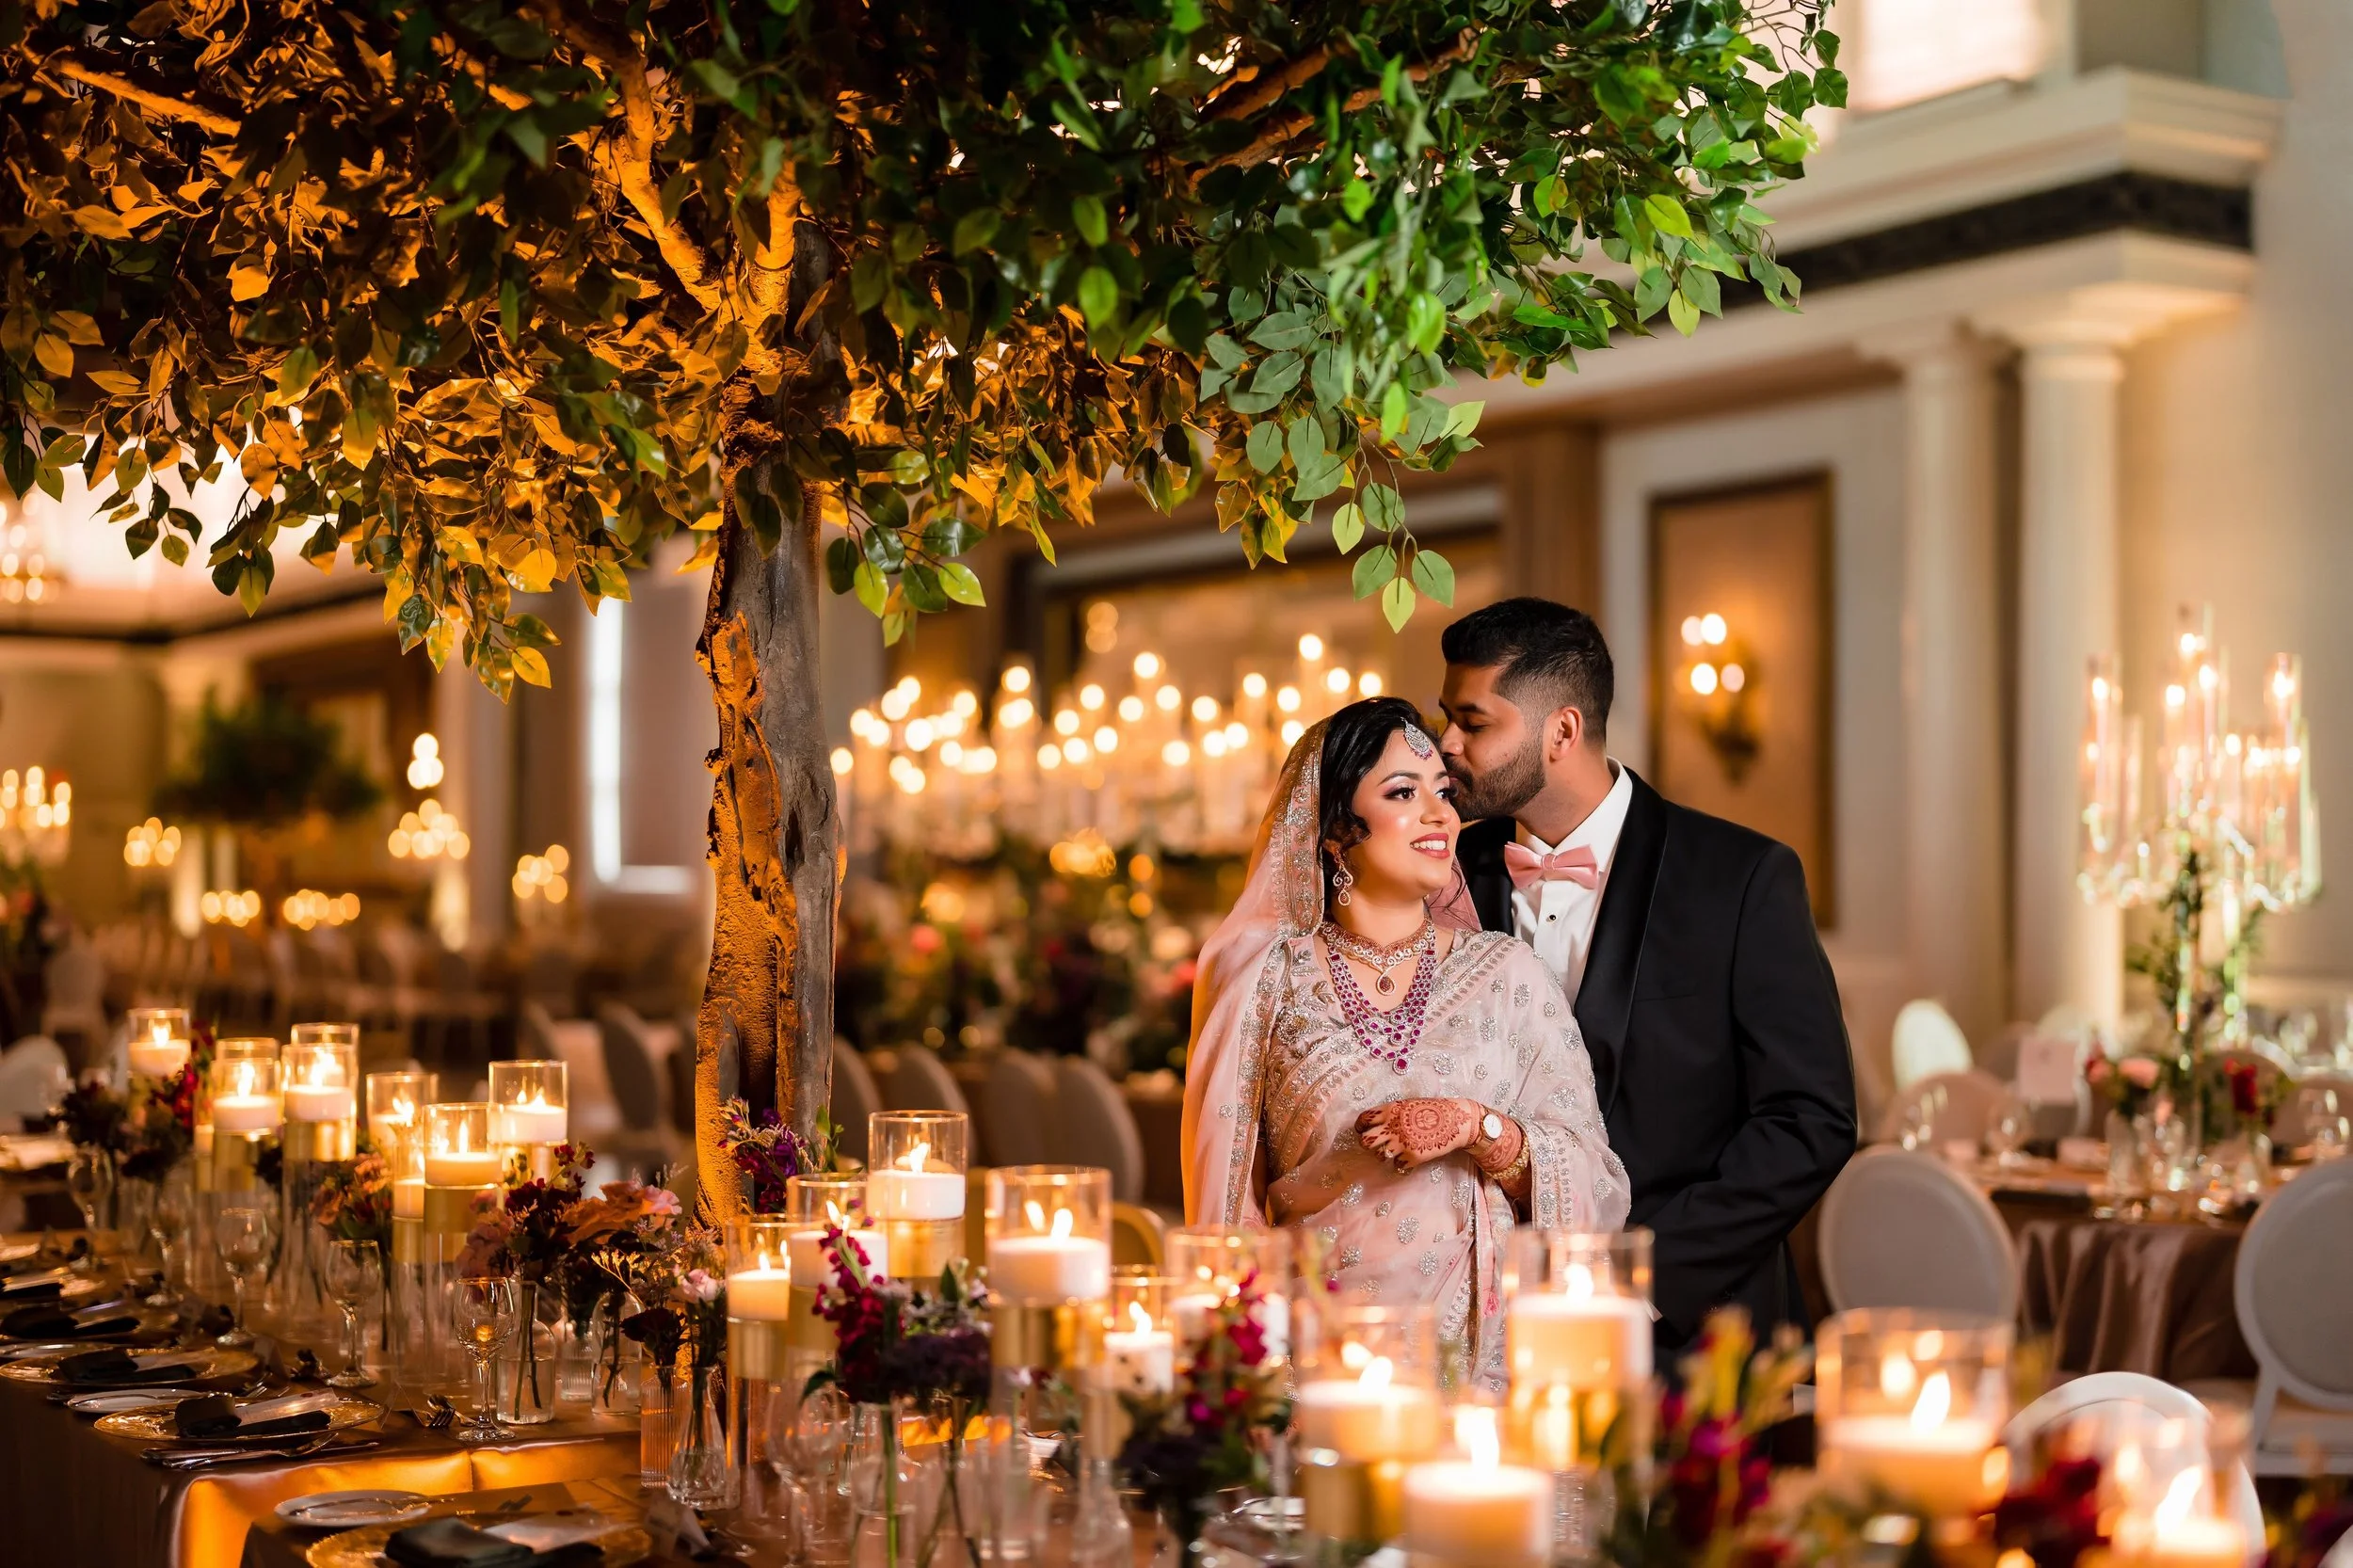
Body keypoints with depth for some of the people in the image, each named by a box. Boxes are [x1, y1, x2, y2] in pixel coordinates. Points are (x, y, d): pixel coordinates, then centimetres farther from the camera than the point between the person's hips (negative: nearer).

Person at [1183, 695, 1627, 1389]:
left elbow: (1598, 1188, 4)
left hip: (1482, 1351, 1)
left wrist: (1477, 1129, -10)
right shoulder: (1268, 981, 5)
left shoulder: (1507, 972, 7)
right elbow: (1231, 1190, 11)